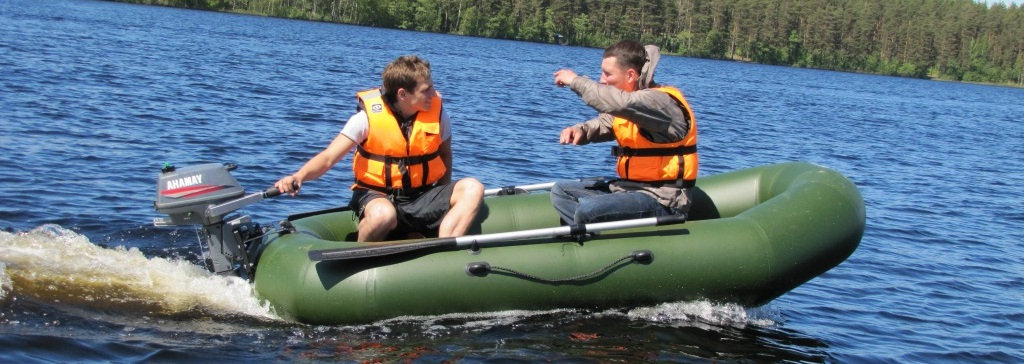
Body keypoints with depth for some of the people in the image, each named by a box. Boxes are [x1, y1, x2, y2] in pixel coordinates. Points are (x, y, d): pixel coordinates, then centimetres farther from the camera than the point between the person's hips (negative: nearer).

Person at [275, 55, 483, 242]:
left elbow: (444, 154, 16)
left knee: (472, 188, -20)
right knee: (382, 214, -40)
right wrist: (299, 177, -37)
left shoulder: (437, 113, -2)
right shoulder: (369, 117, -13)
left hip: (422, 198, 4)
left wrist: (444, 201, 7)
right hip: (378, 195, -4)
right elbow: (328, 158, -17)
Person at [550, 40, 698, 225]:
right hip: (631, 188, 10)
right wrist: (580, 131, -7)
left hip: (663, 201, -10)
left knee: (588, 210, -29)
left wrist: (576, 81, -24)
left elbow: (621, 103, -36)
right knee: (561, 191, 9)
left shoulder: (662, 100, -19)